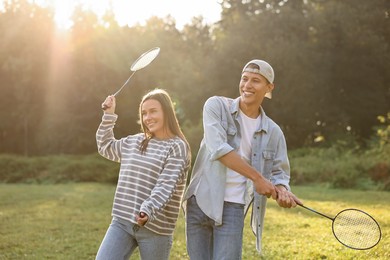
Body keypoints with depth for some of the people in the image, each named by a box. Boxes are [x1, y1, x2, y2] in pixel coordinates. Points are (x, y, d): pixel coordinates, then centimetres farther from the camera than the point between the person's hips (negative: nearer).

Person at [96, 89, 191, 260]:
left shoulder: (177, 147, -6)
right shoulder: (134, 142, 14)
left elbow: (166, 185, -17)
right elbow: (105, 147, 31)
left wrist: (148, 210, -33)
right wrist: (109, 115, 20)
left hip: (155, 228, -5)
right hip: (122, 222, 5)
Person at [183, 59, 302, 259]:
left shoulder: (273, 132, 6)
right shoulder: (216, 106, -2)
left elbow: (279, 172, 12)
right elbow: (218, 148, -16)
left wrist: (282, 190, -13)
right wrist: (257, 177, -18)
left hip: (233, 208, 0)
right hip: (200, 201, 0)